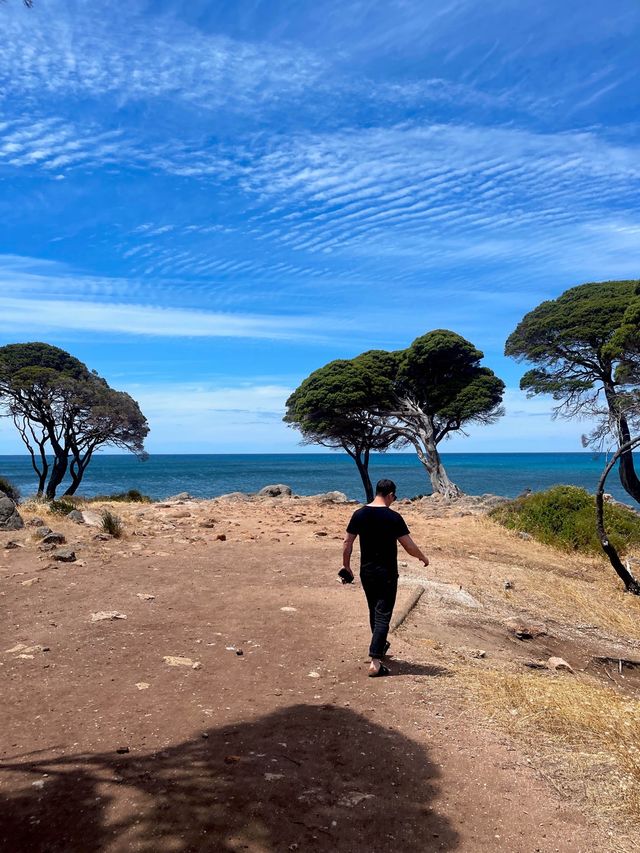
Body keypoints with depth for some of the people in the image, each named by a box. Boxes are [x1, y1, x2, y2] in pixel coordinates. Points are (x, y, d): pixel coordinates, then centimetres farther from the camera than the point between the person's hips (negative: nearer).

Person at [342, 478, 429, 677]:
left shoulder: (359, 514, -1)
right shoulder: (393, 517, -14)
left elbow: (347, 543, 3)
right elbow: (409, 546, -11)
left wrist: (346, 565, 15)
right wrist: (423, 558, 7)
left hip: (366, 572, 5)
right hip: (386, 573, -5)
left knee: (374, 611, 23)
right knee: (383, 615, -2)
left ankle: (380, 645, 44)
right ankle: (375, 663, -7)